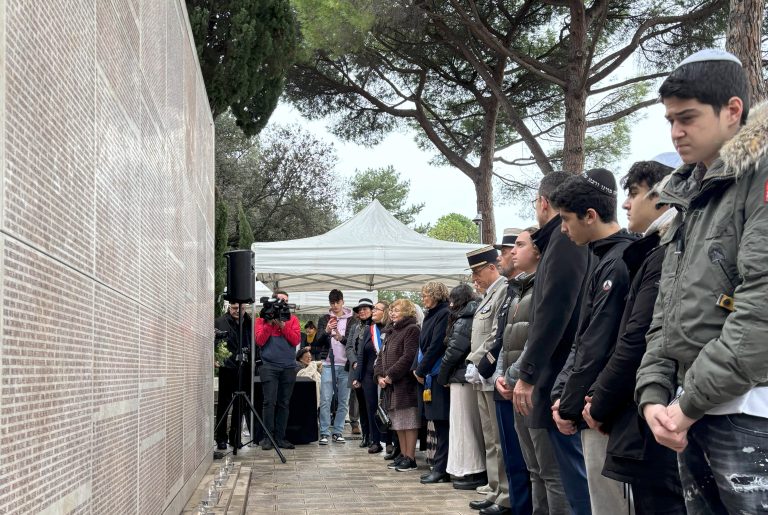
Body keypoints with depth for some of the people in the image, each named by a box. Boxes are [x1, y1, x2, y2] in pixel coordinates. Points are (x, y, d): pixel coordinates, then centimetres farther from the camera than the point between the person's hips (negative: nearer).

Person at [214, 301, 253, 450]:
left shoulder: (249, 322, 8)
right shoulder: (220, 322, -1)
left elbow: (255, 342, 11)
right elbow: (214, 343, -7)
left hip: (244, 369, 3)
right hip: (227, 367, -3)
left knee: (241, 404, 8)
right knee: (224, 403, 4)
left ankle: (235, 437, 18)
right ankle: (221, 438, 9)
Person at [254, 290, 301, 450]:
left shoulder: (292, 319, 12)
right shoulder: (262, 318, 8)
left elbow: (296, 340, -1)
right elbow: (259, 341, -4)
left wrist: (282, 325, -9)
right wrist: (270, 322, -9)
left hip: (289, 367, 2)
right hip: (269, 366, -2)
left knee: (284, 403, 3)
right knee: (270, 402, -9)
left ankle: (280, 437, 8)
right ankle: (267, 437, -2)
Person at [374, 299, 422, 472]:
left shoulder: (412, 329, -8)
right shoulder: (391, 331, 19)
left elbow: (408, 357, -17)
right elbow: (382, 355, 18)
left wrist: (390, 375, -16)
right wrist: (379, 375, 2)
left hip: (406, 384, -9)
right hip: (391, 385, 9)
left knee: (409, 421, -5)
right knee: (398, 422, 12)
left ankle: (410, 458, -1)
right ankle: (403, 455, 19)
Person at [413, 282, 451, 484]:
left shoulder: (444, 314, -11)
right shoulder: (430, 315, 18)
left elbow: (436, 345, -16)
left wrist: (421, 370, -10)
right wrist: (417, 368, 10)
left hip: (438, 375, -9)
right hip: (427, 375, 9)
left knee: (441, 423, -6)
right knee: (438, 422, 10)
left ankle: (441, 469, -4)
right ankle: (440, 467, 13)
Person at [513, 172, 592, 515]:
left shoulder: (564, 239, -10)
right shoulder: (568, 239, 17)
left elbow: (552, 313, -18)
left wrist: (527, 374, -15)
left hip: (560, 380, -9)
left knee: (570, 475, -5)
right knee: (564, 473, 13)